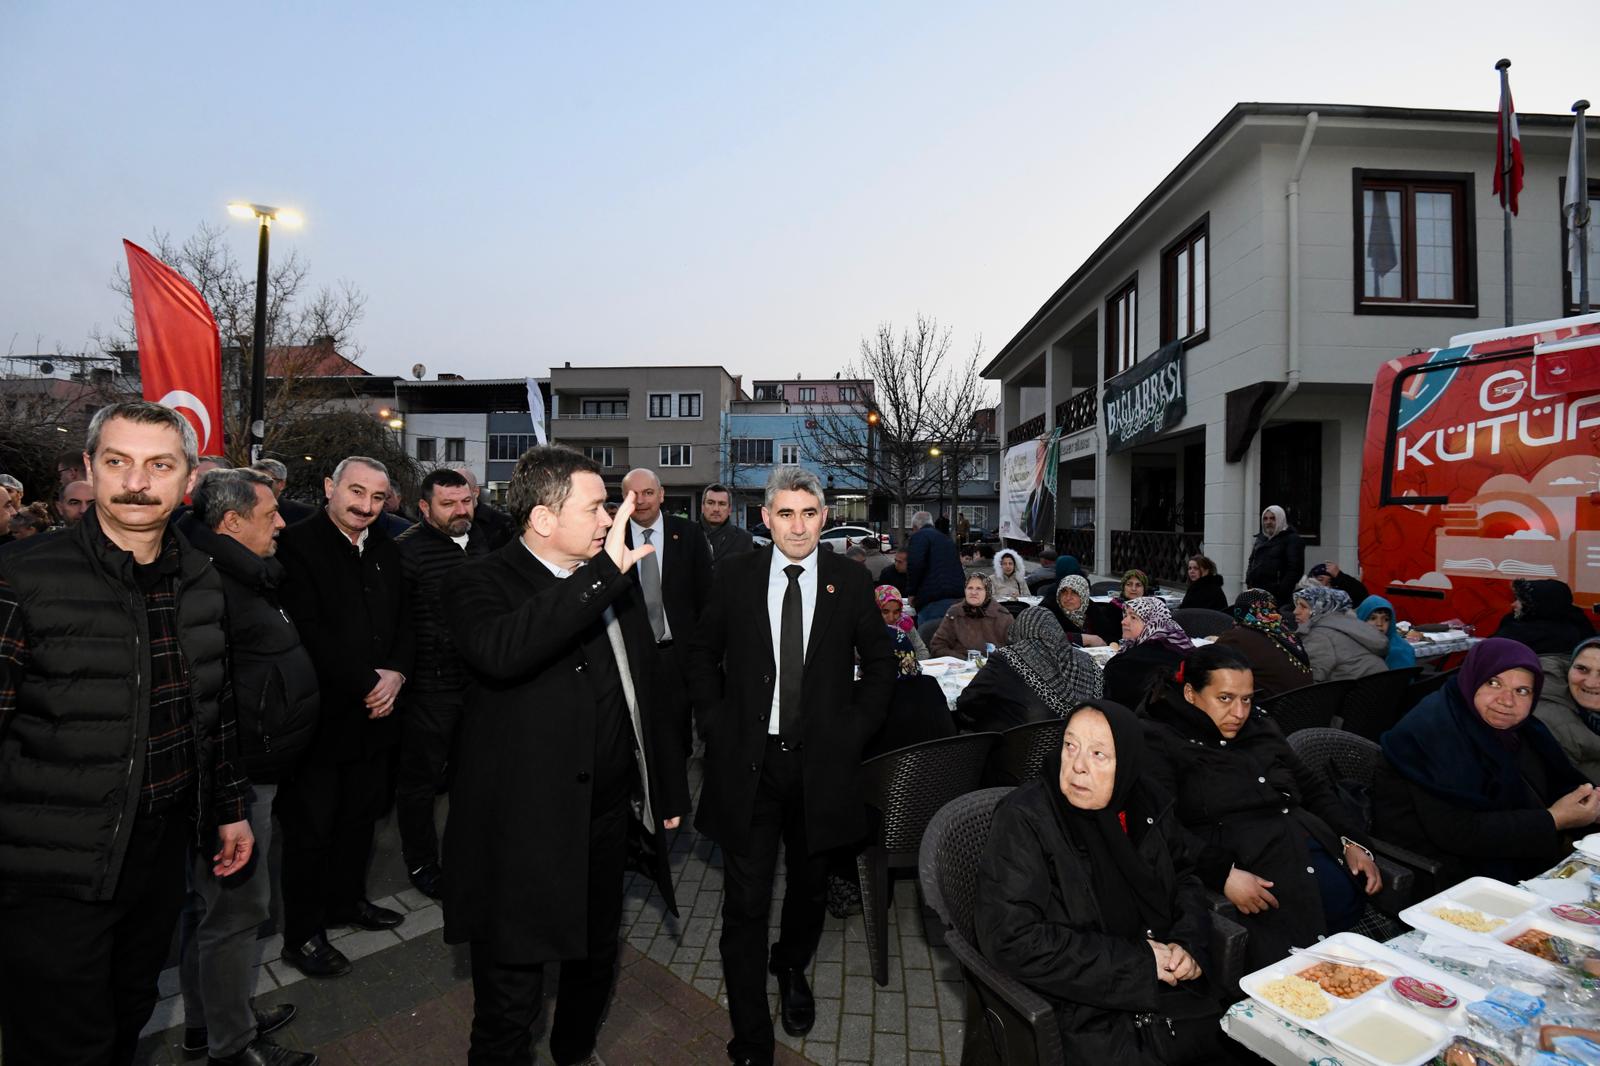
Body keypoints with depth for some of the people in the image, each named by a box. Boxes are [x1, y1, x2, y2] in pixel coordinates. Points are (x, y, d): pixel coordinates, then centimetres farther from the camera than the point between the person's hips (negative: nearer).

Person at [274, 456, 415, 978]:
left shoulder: (386, 550, 8)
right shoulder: (297, 544, -13)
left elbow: (404, 621, 10)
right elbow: (309, 632, -20)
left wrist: (396, 674, -7)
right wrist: (367, 683, -16)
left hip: (375, 711, 6)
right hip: (321, 714, -6)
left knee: (362, 816, 20)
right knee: (311, 827, 7)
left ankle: (347, 899, 39)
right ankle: (303, 935, 23)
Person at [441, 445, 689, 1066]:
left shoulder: (613, 582, 5)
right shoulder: (481, 584, -13)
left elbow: (649, 690, 12)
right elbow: (500, 651, -38)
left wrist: (668, 788, 14)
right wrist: (603, 573, -35)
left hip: (609, 815, 7)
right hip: (523, 832, -6)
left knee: (596, 957, 27)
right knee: (510, 999, 9)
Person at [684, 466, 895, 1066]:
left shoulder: (851, 582, -2)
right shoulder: (735, 577, -2)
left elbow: (880, 664, 8)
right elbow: (702, 654, 9)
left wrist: (856, 730, -1)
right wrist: (715, 725, 1)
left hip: (822, 762, 1)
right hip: (747, 762, -1)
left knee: (810, 886, 21)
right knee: (746, 904, 3)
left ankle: (791, 969, 52)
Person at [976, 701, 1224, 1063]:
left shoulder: (1146, 806, 0)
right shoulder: (1023, 819, -18)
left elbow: (1184, 880, 16)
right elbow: (1010, 938, -22)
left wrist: (1188, 944, -4)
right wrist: (1137, 960, -18)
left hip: (1171, 991, 5)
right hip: (1080, 1010, -5)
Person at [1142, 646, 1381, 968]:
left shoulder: (1259, 726, 22)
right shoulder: (1159, 741, -4)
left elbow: (1313, 786, 25)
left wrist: (1354, 842, 9)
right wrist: (1223, 874, -23)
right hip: (1241, 861, -7)